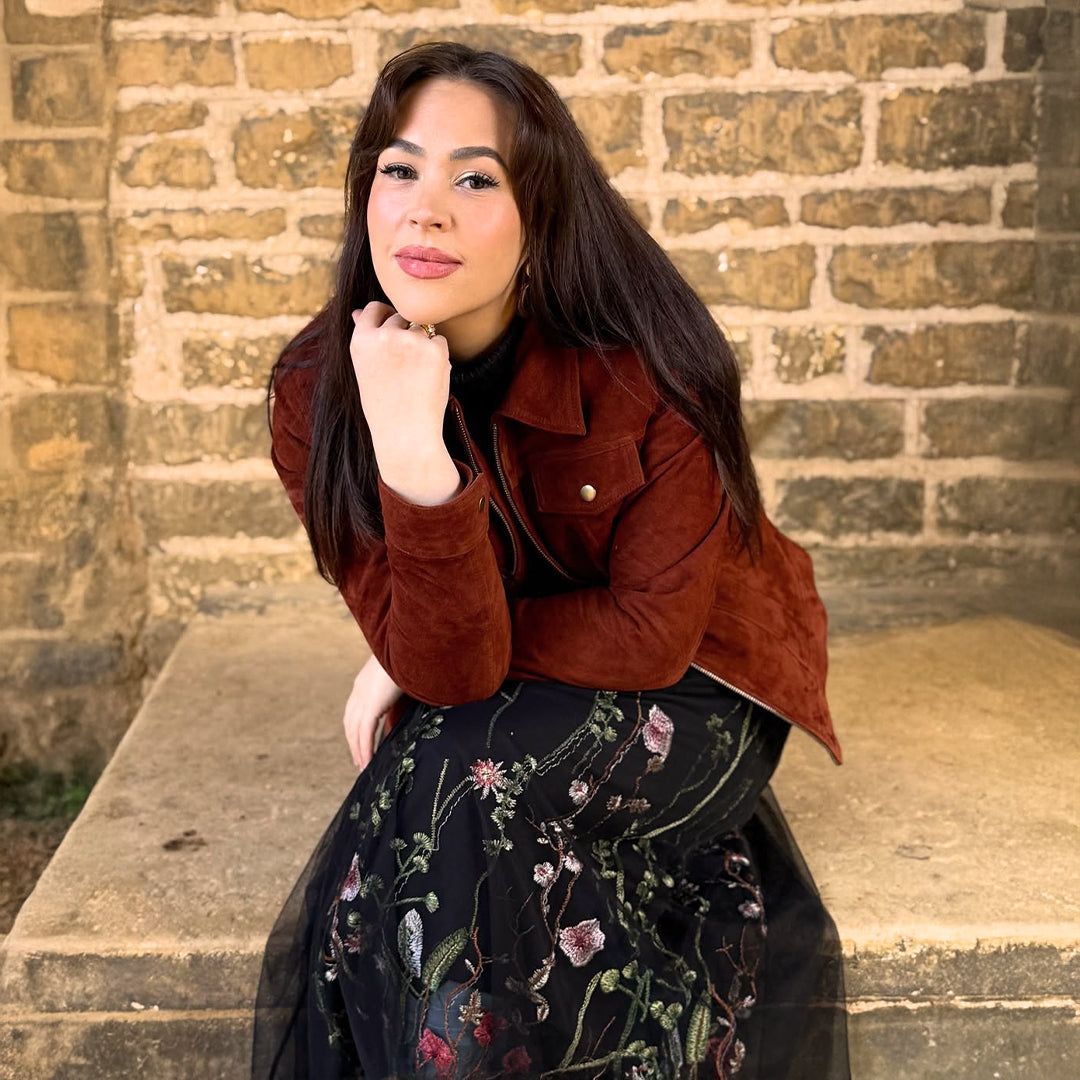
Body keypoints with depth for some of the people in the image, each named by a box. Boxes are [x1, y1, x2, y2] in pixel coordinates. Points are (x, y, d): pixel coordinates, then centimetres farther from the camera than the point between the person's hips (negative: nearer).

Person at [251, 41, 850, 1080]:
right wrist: (410, 453, -39)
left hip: (687, 686, -3)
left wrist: (419, 664, -16)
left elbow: (651, 635, -19)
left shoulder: (649, 367, -25)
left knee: (464, 790, -26)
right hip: (494, 712, 3)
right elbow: (447, 670, -24)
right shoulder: (318, 394, -18)